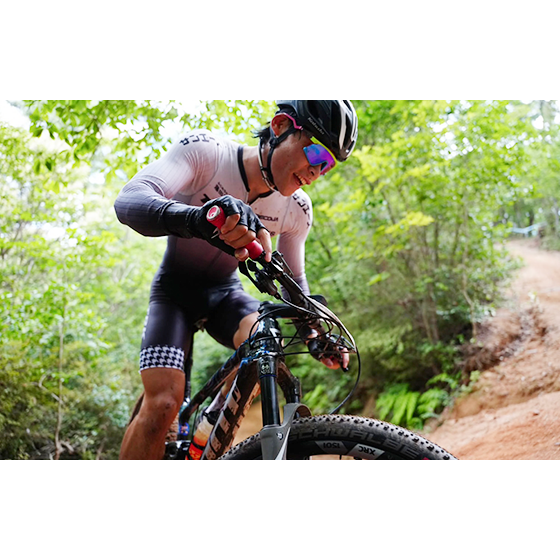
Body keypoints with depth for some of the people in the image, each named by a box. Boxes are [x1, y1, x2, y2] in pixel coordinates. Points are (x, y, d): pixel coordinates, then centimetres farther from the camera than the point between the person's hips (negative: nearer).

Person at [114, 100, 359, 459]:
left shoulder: (297, 209, -12)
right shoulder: (204, 151, -25)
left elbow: (294, 280, 4)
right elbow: (129, 201, -42)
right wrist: (199, 218, -61)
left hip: (225, 294, 3)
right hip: (175, 291, -3)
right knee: (163, 403, -21)